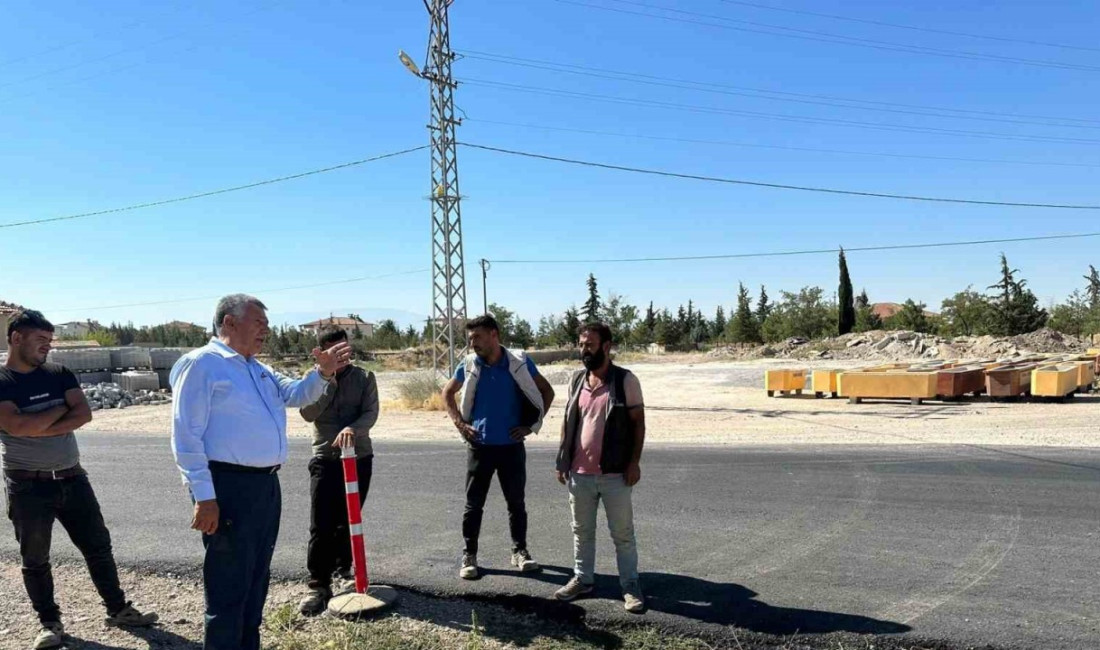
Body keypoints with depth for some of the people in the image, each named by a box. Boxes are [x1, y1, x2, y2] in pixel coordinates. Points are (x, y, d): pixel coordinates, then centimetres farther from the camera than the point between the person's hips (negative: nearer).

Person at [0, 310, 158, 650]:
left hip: (72, 479, 4)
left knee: (98, 546, 9)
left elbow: (84, 414, -7)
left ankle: (118, 609, 22)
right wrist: (61, 409, -10)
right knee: (35, 560, 10)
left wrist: (40, 429, -16)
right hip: (28, 486, -3)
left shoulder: (59, 374, 4)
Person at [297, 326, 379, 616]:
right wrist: (328, 382, -16)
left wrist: (353, 428, -30)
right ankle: (319, 585, 0)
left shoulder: (364, 378, 3)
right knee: (321, 525, -6)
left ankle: (343, 567, 32)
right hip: (325, 459, -1)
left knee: (348, 520, 12)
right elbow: (308, 413, -9)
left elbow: (370, 413, -10)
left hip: (359, 458, 1)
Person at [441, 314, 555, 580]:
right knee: (474, 505, 6)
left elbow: (547, 392, 3)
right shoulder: (469, 365, -3)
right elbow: (447, 393, 13)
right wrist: (459, 423, 2)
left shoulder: (520, 362, -7)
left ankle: (520, 551, 25)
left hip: (512, 446, 0)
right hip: (479, 446, 1)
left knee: (516, 502, 10)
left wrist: (531, 424, -2)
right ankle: (469, 556, 18)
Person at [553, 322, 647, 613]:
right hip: (579, 473, 5)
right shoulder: (577, 380, 6)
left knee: (622, 533, 6)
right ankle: (582, 579, 30)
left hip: (614, 474, -5)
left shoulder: (626, 380, -8)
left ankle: (631, 585, 18)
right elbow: (568, 422, 12)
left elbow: (638, 422, -6)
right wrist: (562, 461, 9)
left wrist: (634, 462, -11)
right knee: (582, 531, 16)